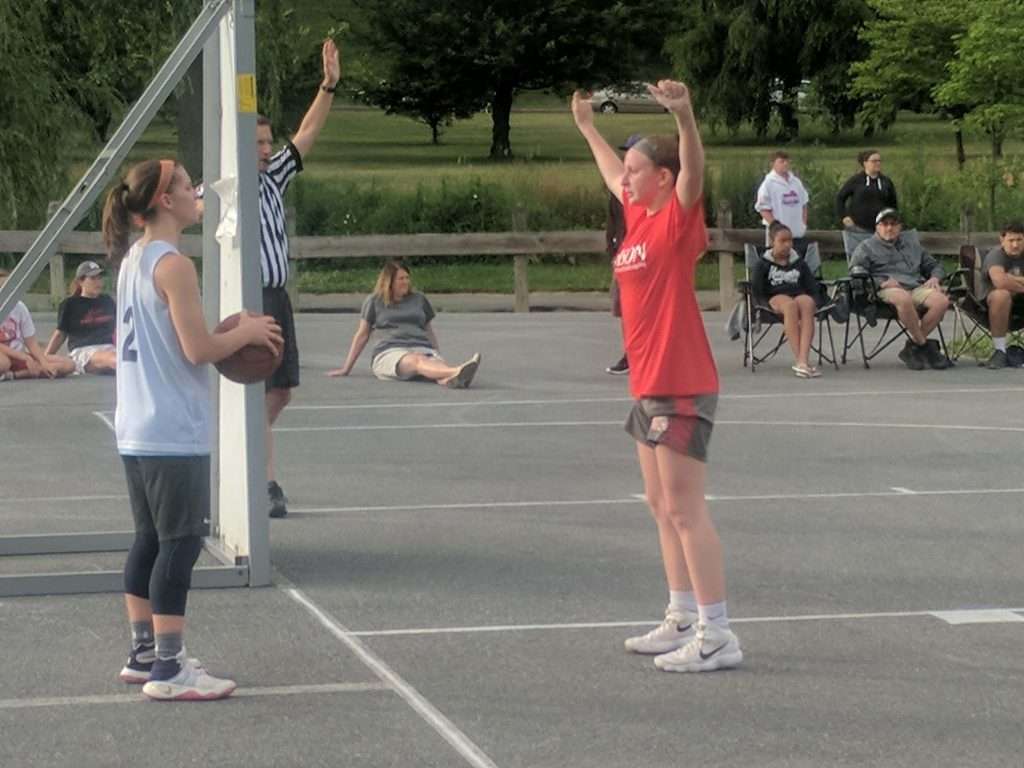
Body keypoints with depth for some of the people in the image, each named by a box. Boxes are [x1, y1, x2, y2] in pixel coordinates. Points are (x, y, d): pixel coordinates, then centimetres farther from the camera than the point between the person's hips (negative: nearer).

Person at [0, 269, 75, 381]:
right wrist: (25, 357, -20)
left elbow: (31, 343, 3)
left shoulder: (19, 307, 3)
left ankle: (13, 374, -19)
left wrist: (44, 363, -13)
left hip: (20, 357, 6)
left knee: (68, 365, -15)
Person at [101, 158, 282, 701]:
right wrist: (246, 333, -3)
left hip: (137, 431, 10)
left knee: (150, 540, 15)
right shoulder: (173, 265, -16)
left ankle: (144, 654, 21)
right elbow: (198, 349, -20)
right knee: (180, 544, -6)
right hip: (174, 435, -9)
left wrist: (230, 337, 17)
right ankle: (168, 670, -5)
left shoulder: (132, 260, 13)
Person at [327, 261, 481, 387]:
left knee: (436, 365, -35)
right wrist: (346, 368, 17)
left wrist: (439, 359, 25)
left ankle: (452, 378, -72)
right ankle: (457, 371, -71)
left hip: (422, 348, 4)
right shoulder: (374, 301, 16)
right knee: (418, 361, -40)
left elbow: (429, 331, 31)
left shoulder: (419, 299, 25)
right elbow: (362, 335, 18)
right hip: (389, 352, -4)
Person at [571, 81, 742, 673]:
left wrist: (684, 115, -47)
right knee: (663, 506, 14)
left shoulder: (678, 218, -11)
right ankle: (683, 621, 23)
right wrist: (588, 127, 45)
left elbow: (694, 168, -31)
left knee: (685, 509, -10)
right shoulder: (639, 215, 12)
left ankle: (717, 636, -9)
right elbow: (614, 176, 33)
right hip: (650, 384, 10)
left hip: (682, 386, -10)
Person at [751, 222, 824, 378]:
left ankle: (803, 361, -50)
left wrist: (814, 303, -1)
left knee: (807, 304, -37)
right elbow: (757, 292, 7)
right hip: (776, 297, -2)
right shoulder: (763, 264, 13)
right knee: (790, 305, -40)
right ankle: (799, 360, -46)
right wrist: (768, 304, -12)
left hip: (800, 295, 2)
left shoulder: (799, 263, 22)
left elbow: (814, 289, 20)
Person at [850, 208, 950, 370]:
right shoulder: (867, 247, 17)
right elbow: (855, 272, 3)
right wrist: (881, 283, -12)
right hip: (888, 290, -5)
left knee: (942, 301, -28)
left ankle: (912, 347, -20)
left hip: (918, 288, 5)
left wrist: (934, 278, 14)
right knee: (904, 299, -42)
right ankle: (925, 346, -26)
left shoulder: (912, 245, 34)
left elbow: (934, 265, 39)